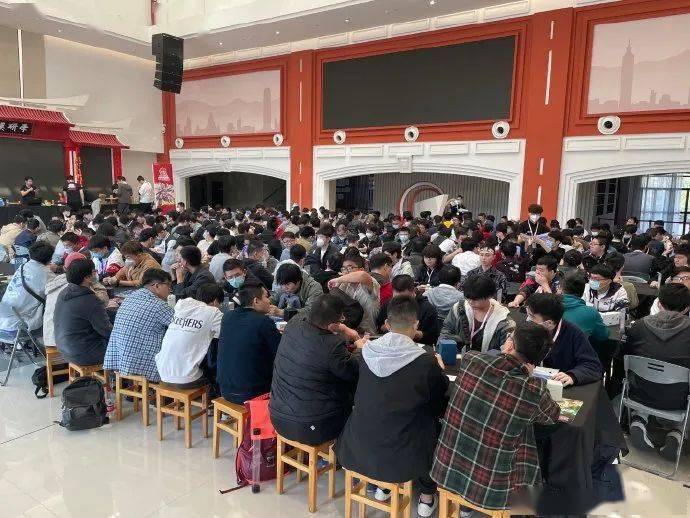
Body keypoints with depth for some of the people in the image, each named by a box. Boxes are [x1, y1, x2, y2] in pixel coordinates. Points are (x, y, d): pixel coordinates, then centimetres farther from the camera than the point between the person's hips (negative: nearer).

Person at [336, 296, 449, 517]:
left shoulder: (367, 352, -8)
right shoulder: (427, 362, -20)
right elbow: (442, 406, -3)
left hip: (359, 450, 4)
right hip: (401, 457, -3)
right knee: (436, 424, 23)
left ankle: (382, 486, 42)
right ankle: (427, 496, 36)